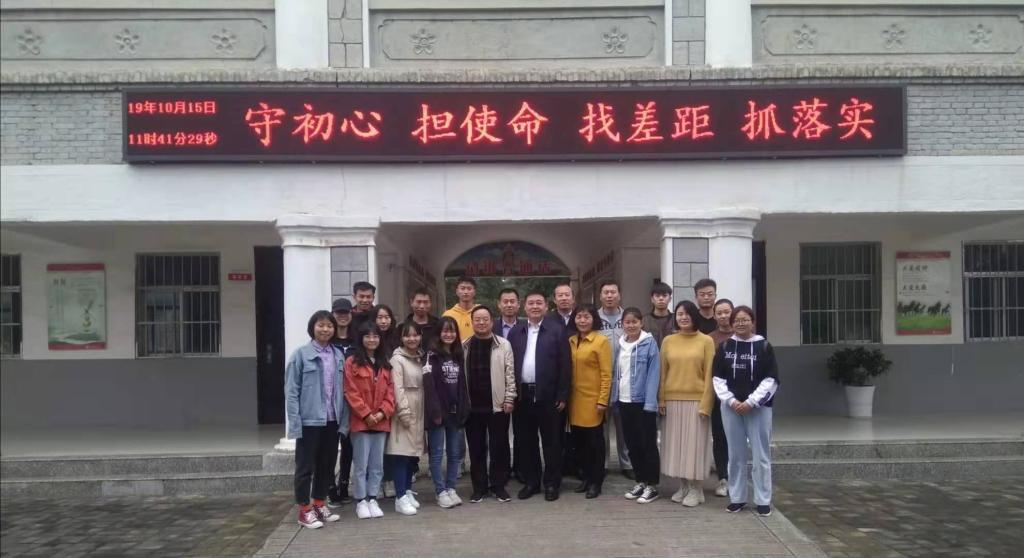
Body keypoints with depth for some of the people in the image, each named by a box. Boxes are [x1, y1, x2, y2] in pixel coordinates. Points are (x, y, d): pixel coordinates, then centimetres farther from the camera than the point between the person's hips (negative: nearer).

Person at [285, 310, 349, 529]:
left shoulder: (338, 356, 5)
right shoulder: (301, 354, -7)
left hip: (332, 421, 5)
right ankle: (304, 510, 17)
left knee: (327, 465, 14)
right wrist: (295, 423, -13)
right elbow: (291, 391, -8)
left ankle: (319, 505, 28)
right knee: (306, 466, 5)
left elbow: (343, 391, 6)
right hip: (310, 421, -5)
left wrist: (344, 420, 1)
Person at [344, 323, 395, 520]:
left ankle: (373, 499, 18)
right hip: (361, 421, -5)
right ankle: (361, 501, 11)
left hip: (381, 421, 5)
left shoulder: (385, 364, 13)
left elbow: (390, 391, 9)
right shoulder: (352, 363, -3)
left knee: (377, 464, 9)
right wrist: (366, 414, -13)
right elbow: (351, 393, -9)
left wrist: (383, 412, -6)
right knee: (361, 464, 1)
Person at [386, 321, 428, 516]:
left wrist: (426, 413, 8)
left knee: (414, 453, 10)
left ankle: (408, 491, 20)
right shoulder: (397, 359, -7)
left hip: (419, 412, 7)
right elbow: (398, 388, -13)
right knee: (401, 454, -6)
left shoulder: (421, 358, 14)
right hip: (404, 412, -6)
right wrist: (404, 412, -17)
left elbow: (425, 386, 13)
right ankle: (400, 497, -3)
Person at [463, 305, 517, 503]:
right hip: (472, 406, 2)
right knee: (476, 448, 9)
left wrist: (509, 399, -6)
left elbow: (510, 374, -1)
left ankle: (499, 485, 18)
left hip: (497, 405, -2)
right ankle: (479, 487, 19)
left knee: (499, 447, 5)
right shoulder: (464, 346, 4)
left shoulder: (503, 345, -1)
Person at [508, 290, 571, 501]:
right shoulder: (515, 333, 8)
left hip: (548, 395, -3)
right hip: (522, 395, 3)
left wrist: (562, 396, -7)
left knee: (551, 441, 5)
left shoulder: (557, 333, 0)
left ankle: (551, 483, 15)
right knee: (526, 441, 9)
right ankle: (531, 481, 21)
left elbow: (565, 367, -2)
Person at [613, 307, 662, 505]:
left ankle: (652, 485, 12)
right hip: (624, 401, 6)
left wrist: (650, 402, -17)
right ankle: (640, 481, 25)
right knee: (632, 444, 13)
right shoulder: (620, 344, 9)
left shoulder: (649, 343, -8)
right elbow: (615, 372, 12)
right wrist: (614, 397, 6)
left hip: (643, 401, -6)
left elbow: (653, 374, -11)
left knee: (648, 444, 2)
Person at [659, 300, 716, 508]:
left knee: (695, 444, 2)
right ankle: (683, 486, 20)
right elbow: (662, 372, 7)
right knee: (676, 444, 8)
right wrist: (661, 399, 1)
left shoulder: (706, 341, -2)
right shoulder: (668, 341, 6)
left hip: (696, 401, -3)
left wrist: (705, 404, -9)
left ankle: (696, 489, 13)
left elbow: (709, 375, -4)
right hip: (673, 400, 3)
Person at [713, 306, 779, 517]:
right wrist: (730, 400, -9)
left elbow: (771, 379, -6)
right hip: (731, 407, 2)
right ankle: (737, 498, 18)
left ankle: (763, 500, 11)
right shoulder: (725, 347, 6)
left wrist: (751, 402, -12)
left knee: (761, 455, 1)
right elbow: (718, 378, 4)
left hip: (758, 407, -2)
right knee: (736, 454, 9)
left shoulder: (764, 346, -1)